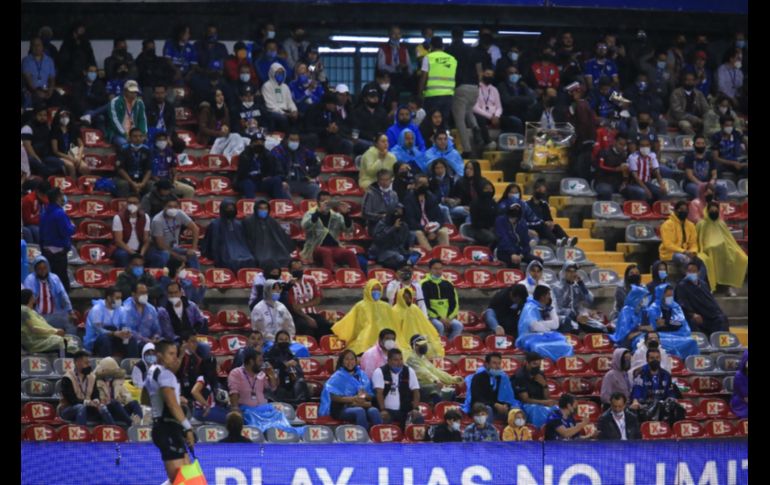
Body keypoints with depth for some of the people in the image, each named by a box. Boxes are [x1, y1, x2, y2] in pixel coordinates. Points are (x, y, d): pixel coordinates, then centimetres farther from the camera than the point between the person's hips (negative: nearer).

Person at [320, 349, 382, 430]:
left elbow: (371, 396, 16)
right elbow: (333, 396, -7)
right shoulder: (337, 377, 6)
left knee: (373, 410, -30)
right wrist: (353, 399, -16)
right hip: (343, 409, -3)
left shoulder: (362, 375, 17)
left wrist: (365, 396, -9)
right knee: (360, 411, -35)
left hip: (363, 406, 3)